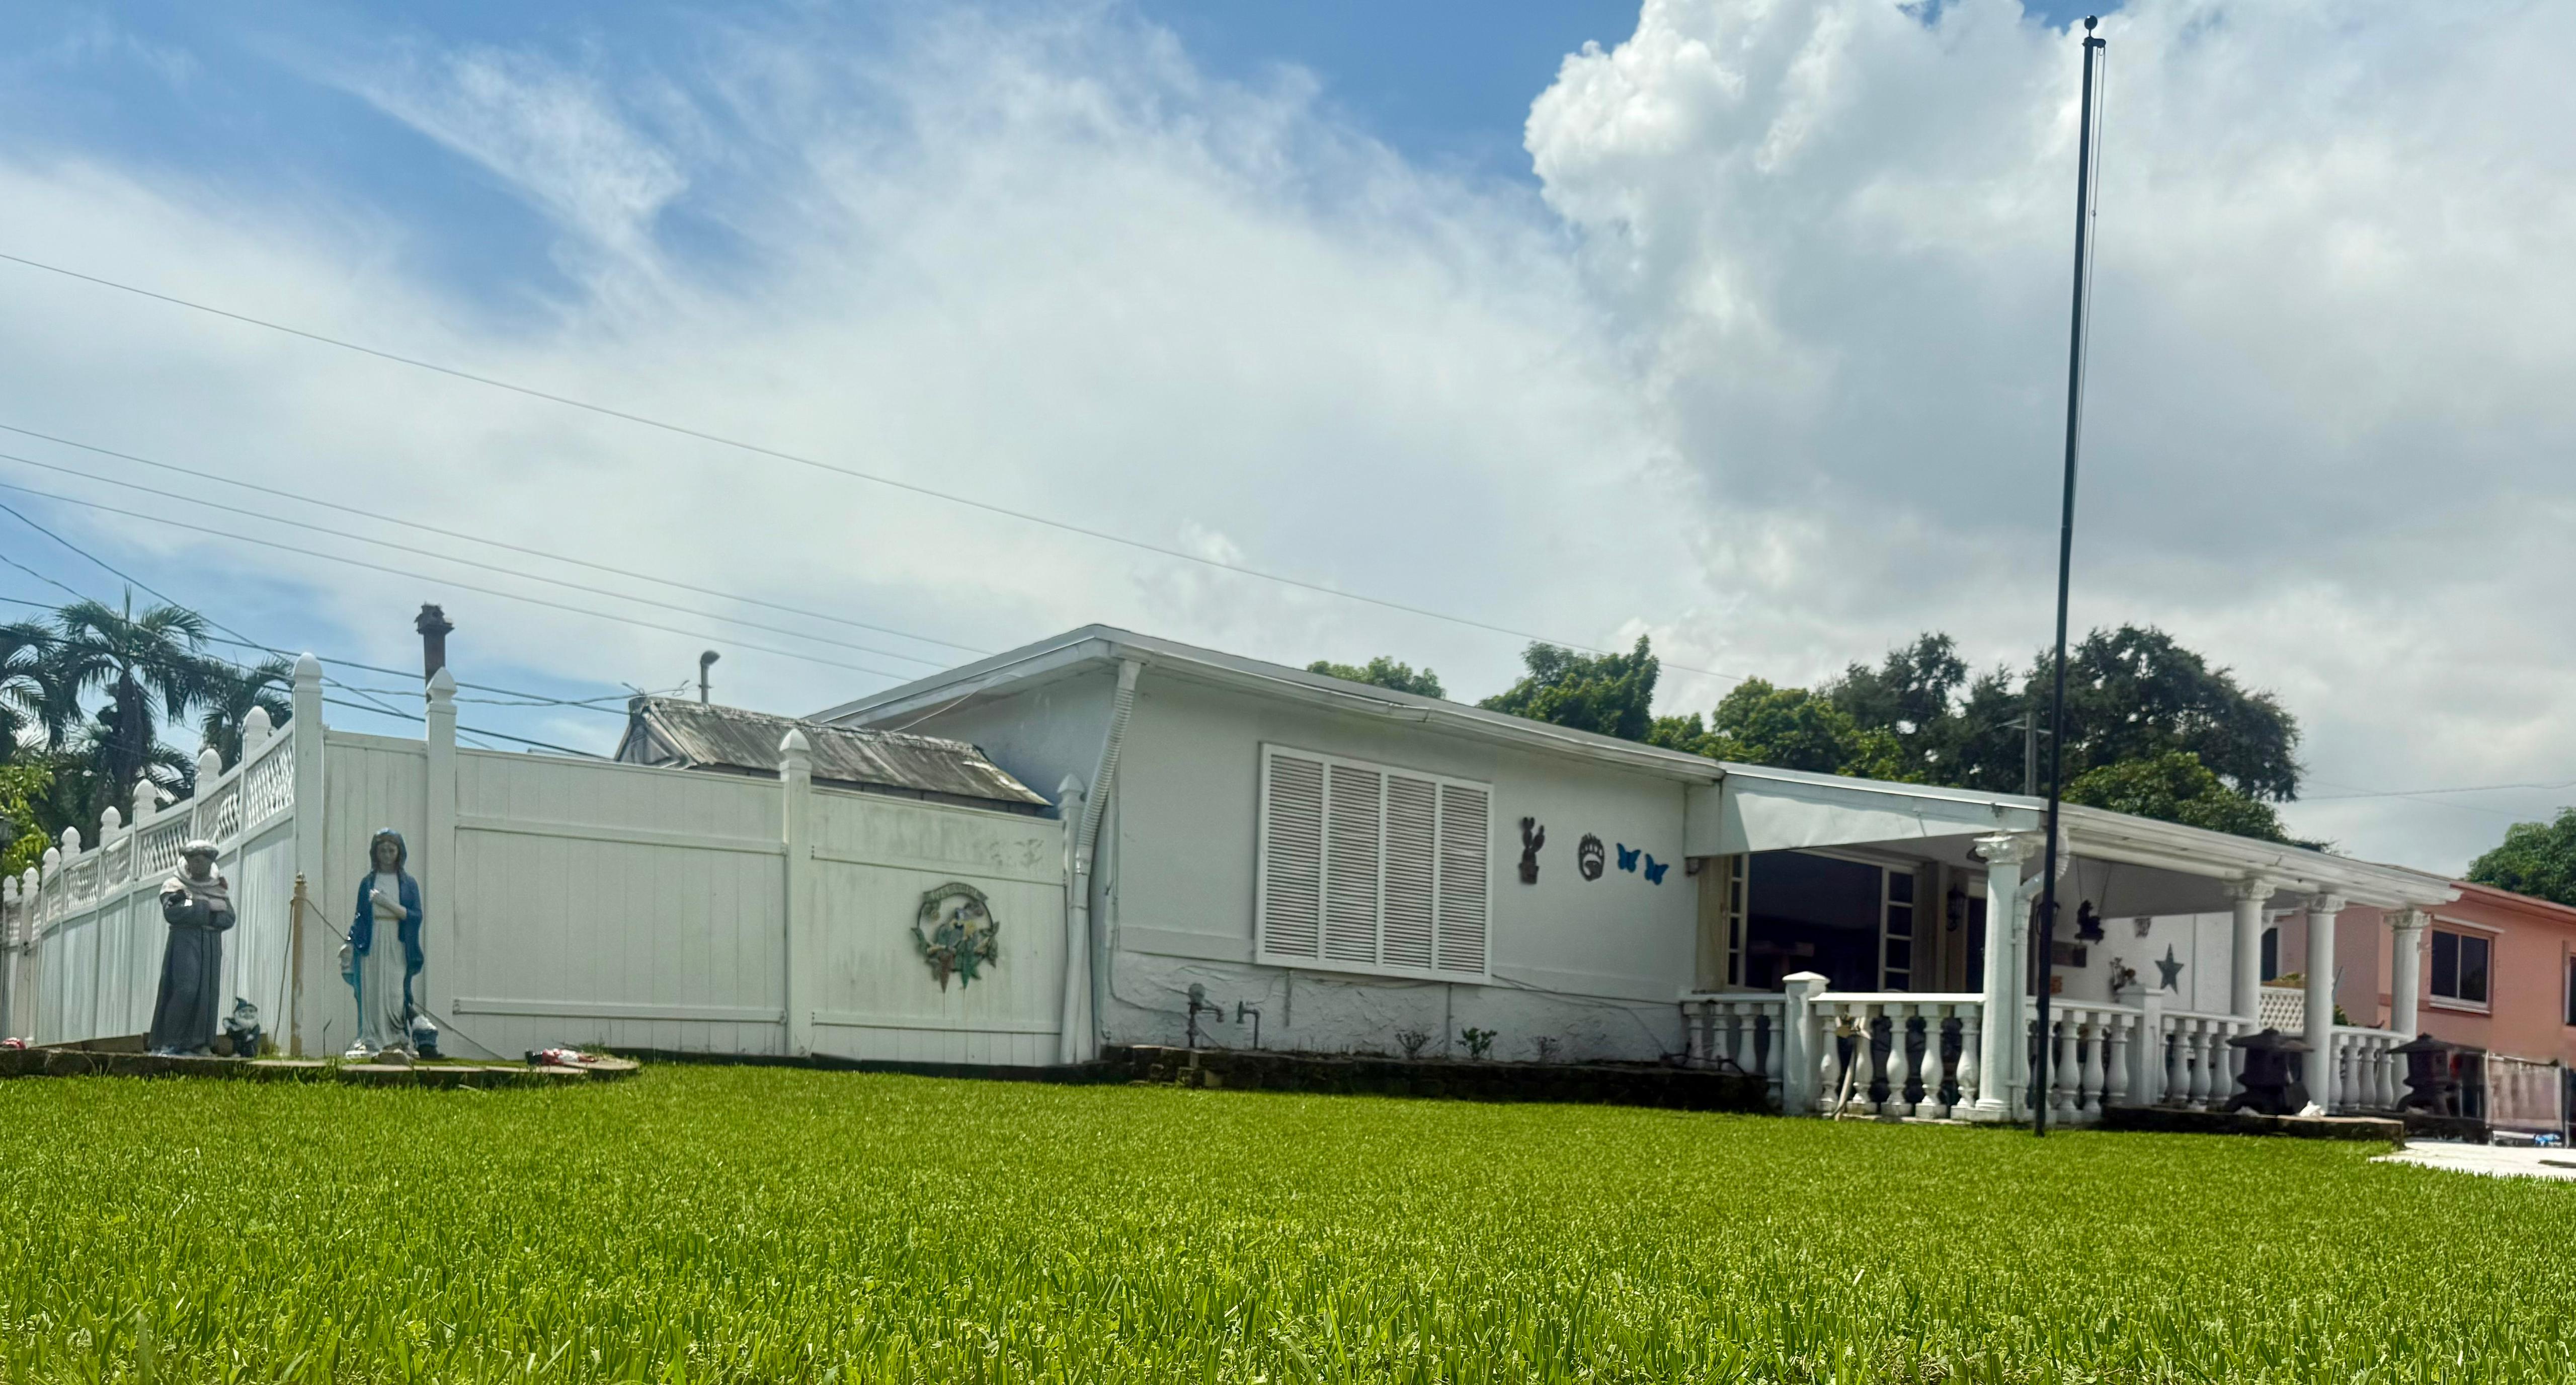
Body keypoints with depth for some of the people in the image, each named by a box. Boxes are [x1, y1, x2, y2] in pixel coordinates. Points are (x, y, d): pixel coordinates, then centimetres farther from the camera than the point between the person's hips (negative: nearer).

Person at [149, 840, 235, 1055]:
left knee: (208, 994, -2)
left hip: (211, 947, 4)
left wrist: (193, 911, -10)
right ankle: (166, 1042, -10)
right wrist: (208, 907, -11)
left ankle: (195, 1044, 1)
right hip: (184, 943, -4)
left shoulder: (220, 889, 16)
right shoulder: (174, 886, 6)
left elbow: (228, 919, 2)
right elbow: (172, 913, -13)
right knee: (185, 989, -16)